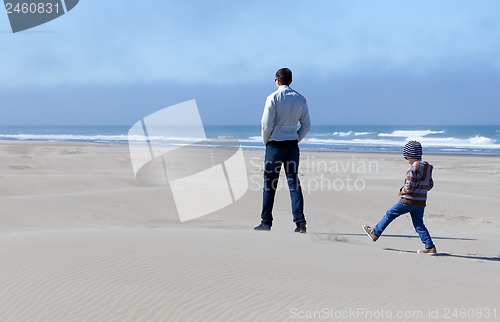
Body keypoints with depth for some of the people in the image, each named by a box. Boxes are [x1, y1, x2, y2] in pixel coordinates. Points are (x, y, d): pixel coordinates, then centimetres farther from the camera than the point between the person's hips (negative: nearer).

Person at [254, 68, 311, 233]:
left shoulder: (273, 98, -9)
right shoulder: (300, 99, 5)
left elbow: (266, 125, -12)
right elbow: (306, 126, 7)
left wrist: (266, 141, 4)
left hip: (275, 145, -4)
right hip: (292, 145, 4)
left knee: (269, 185, 5)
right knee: (294, 184, 5)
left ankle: (266, 222, 10)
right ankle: (300, 222, -4)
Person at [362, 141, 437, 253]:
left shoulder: (413, 169, -17)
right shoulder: (427, 167, 9)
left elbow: (409, 186, -20)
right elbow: (430, 185, 16)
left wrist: (402, 192, -1)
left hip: (409, 201, -7)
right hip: (421, 202, 7)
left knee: (390, 214, 9)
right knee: (419, 225, 9)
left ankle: (375, 233, 20)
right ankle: (430, 247, 0)